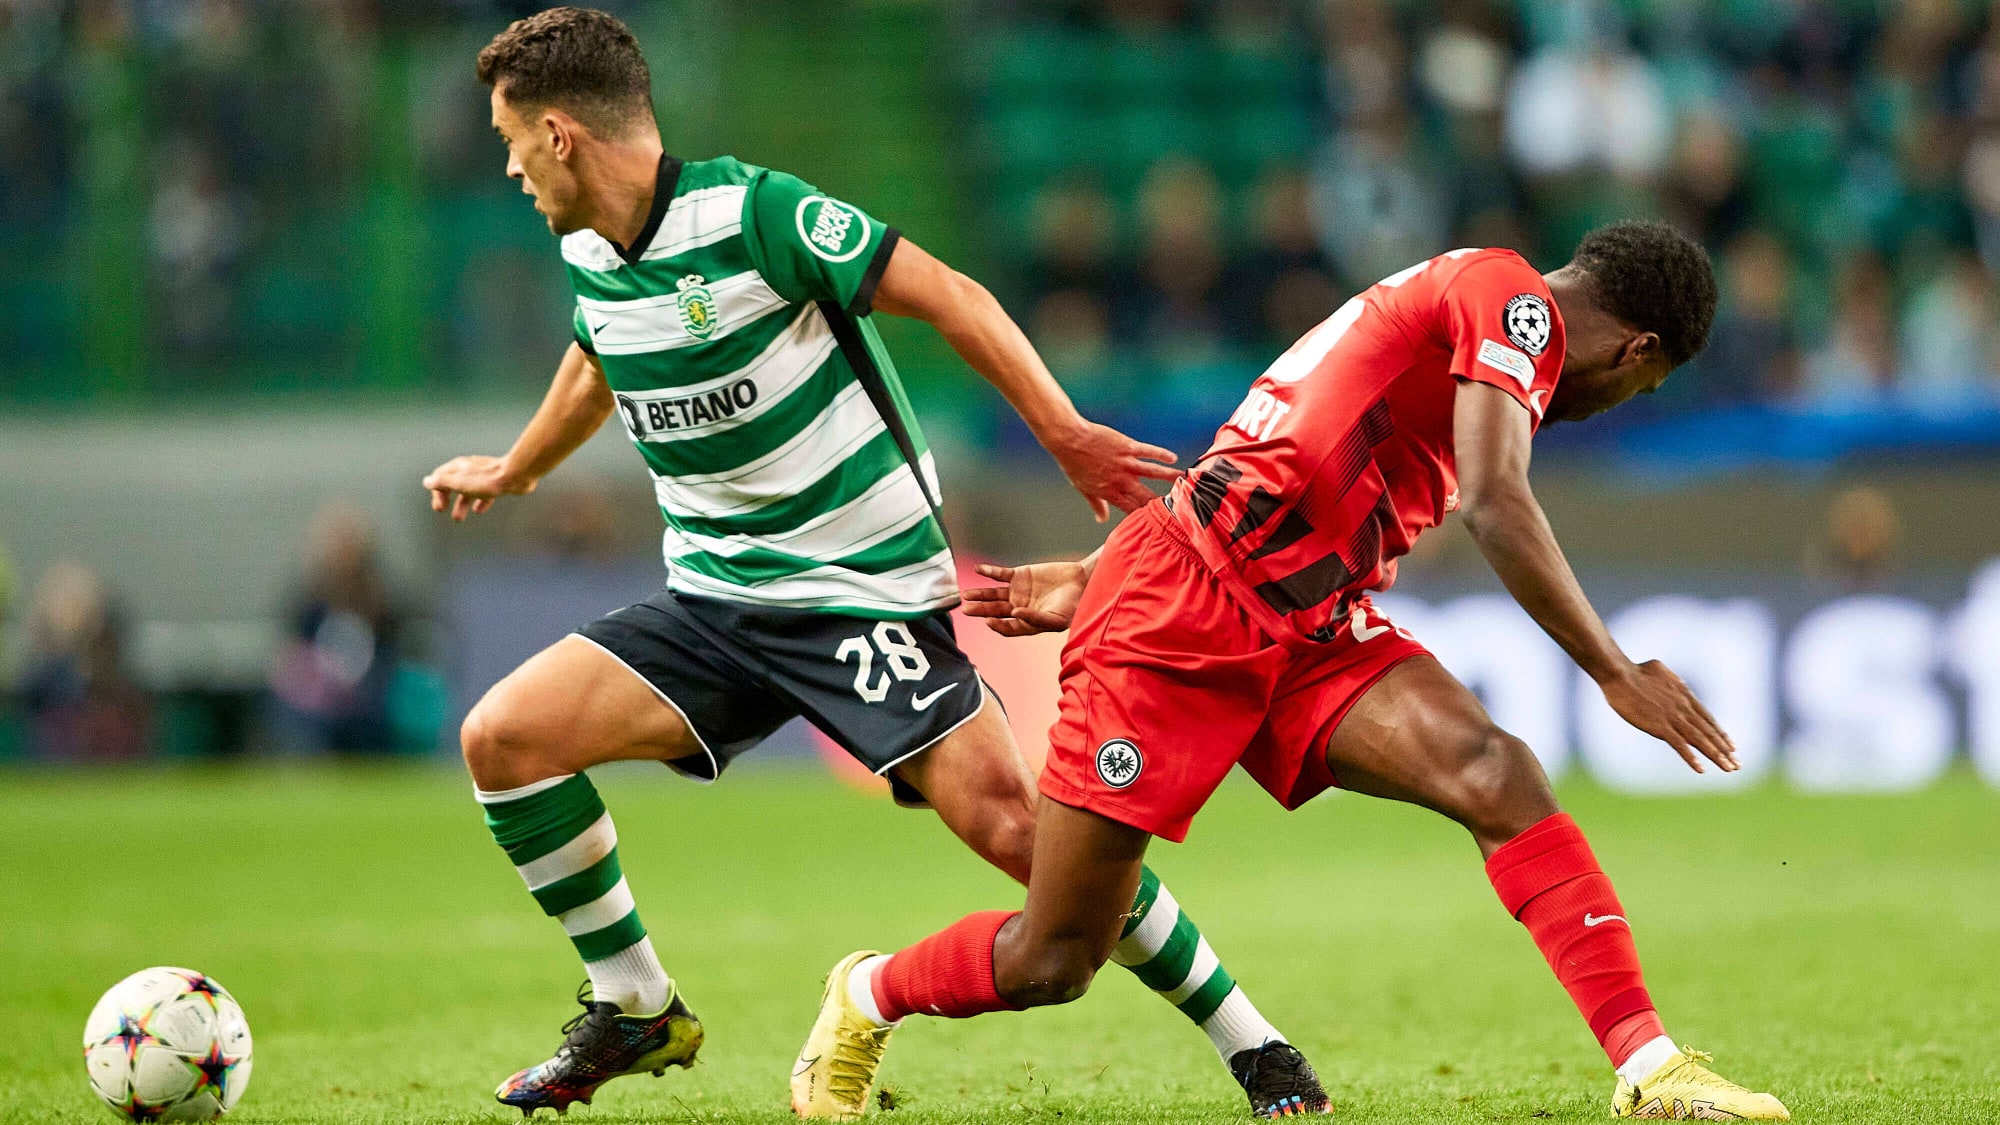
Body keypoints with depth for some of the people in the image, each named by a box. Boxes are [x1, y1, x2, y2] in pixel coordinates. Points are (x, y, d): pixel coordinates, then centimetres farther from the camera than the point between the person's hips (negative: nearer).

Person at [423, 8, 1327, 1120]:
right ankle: (637, 1010, 8)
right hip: (714, 599, 7)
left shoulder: (751, 211, -18)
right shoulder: (589, 254, 5)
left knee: (1010, 822, -19)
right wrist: (513, 473, 46)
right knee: (503, 736, -9)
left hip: (865, 591, -7)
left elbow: (949, 295, -15)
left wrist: (1067, 432, -22)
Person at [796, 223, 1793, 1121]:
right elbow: (1494, 504, -22)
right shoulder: (1514, 297, -8)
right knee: (1051, 963, 0)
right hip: (1180, 612, -9)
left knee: (1496, 776, -18)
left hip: (1308, 630, 9)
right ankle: (867, 998, 30)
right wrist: (1617, 675, -18)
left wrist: (1092, 581, 27)